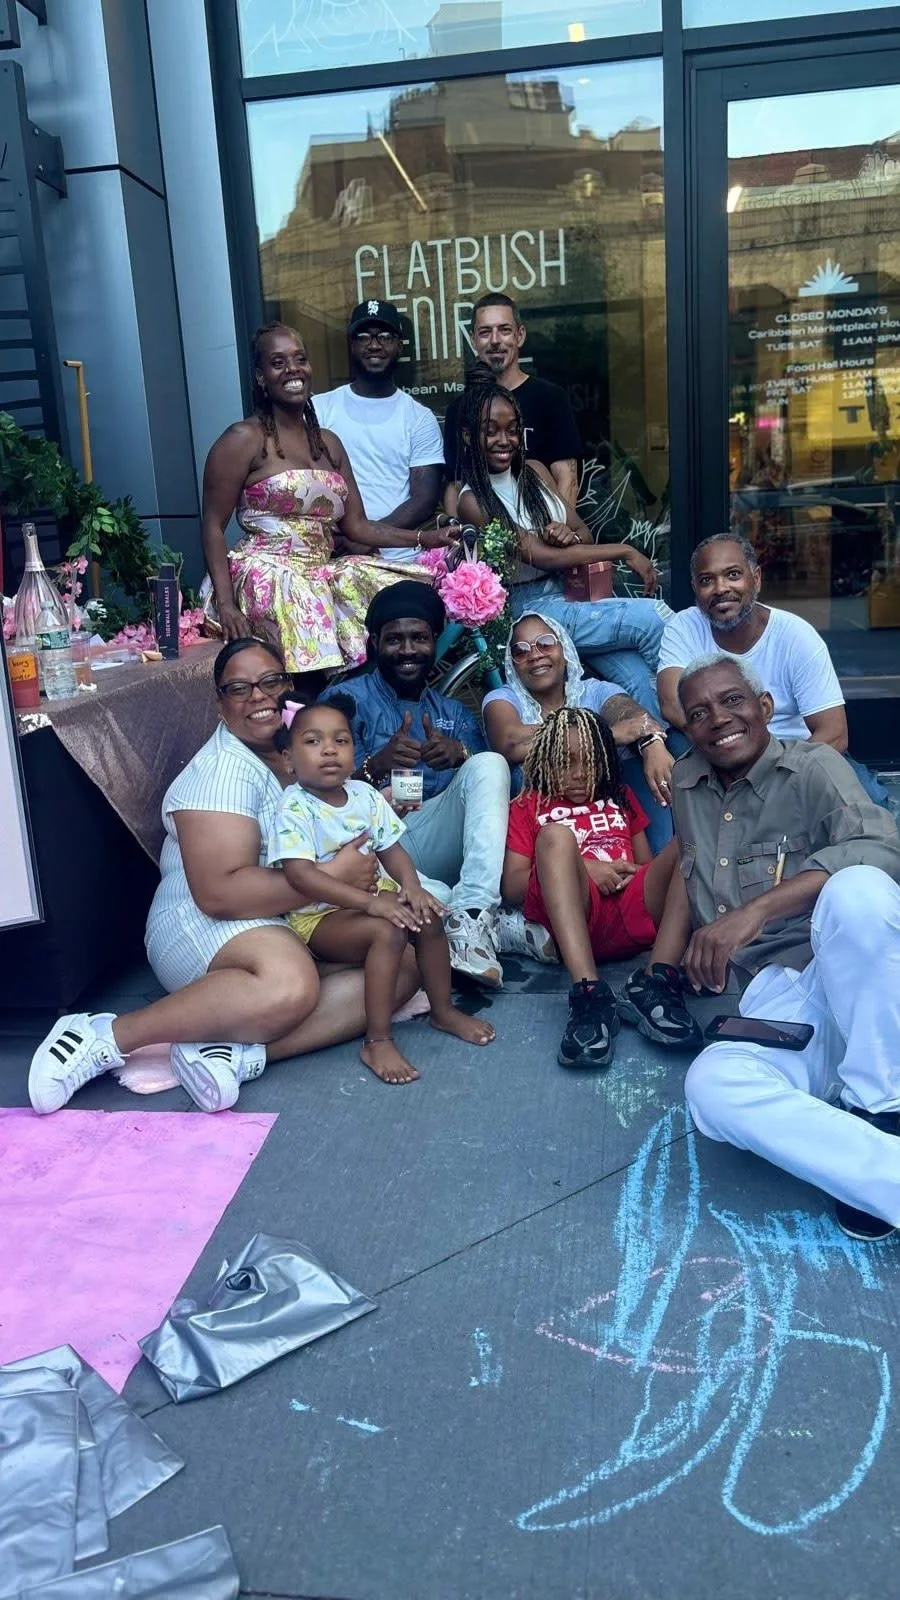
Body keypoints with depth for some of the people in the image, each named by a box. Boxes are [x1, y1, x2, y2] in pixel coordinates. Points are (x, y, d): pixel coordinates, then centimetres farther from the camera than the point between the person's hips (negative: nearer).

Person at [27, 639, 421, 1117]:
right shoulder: (224, 770, -14)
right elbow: (219, 891, -25)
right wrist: (333, 876, -23)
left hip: (299, 928, 8)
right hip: (203, 925, -8)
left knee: (404, 967, -16)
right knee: (290, 984, -40)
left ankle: (237, 1053, -26)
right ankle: (106, 1036, -23)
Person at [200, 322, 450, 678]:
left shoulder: (328, 443, 20)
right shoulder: (243, 439, 1)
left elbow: (357, 526, 16)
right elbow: (213, 526, -4)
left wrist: (424, 538, 3)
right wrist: (225, 603, -16)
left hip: (325, 571, 7)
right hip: (269, 572, -6)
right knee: (319, 662, -32)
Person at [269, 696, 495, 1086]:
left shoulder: (364, 794, 3)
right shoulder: (294, 808, -18)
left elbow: (391, 848, 6)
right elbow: (301, 875, -29)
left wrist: (411, 886, -17)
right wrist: (369, 902, -35)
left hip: (373, 893, 7)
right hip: (318, 914, -7)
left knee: (428, 917, -12)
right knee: (387, 931, -30)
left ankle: (443, 1010, 11)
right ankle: (377, 1042, -21)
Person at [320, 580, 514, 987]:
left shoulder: (455, 714, 25)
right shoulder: (347, 699, 12)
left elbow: (489, 778, 10)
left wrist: (461, 754, -12)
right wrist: (375, 766, -20)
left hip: (438, 843, 4)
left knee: (489, 763, -22)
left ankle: (472, 911, -37)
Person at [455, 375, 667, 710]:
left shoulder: (534, 471, 8)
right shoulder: (473, 500, -10)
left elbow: (584, 533, 11)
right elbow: (541, 556, -16)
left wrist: (571, 535, -15)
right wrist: (624, 551, -16)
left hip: (571, 590, 5)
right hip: (529, 606, -5)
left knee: (641, 679, -17)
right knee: (651, 618, -19)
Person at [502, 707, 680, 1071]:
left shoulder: (620, 797, 31)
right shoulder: (528, 807, 21)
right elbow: (512, 886, 8)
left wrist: (631, 874, -2)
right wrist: (580, 869, -5)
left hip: (635, 911, 3)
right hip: (568, 917, -2)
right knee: (555, 835, -30)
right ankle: (589, 993, -46)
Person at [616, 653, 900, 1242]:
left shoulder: (812, 766, -1)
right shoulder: (689, 781, 16)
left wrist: (756, 909, -29)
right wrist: (661, 972, 15)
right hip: (775, 999, 3)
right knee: (713, 1085, -32)